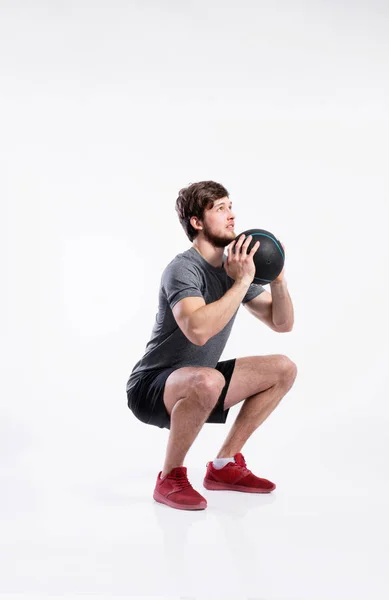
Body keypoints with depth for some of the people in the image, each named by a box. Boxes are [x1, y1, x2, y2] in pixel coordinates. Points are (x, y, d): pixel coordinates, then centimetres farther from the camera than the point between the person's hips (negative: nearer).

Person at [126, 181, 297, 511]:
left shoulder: (236, 267, 4)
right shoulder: (183, 269, -21)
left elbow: (282, 324, 7)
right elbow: (198, 330, -40)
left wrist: (278, 279, -10)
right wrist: (242, 282, -31)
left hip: (196, 386, 9)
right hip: (151, 389, -8)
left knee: (283, 369, 4)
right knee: (207, 380, -40)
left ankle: (224, 466, 8)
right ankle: (171, 478, -15)